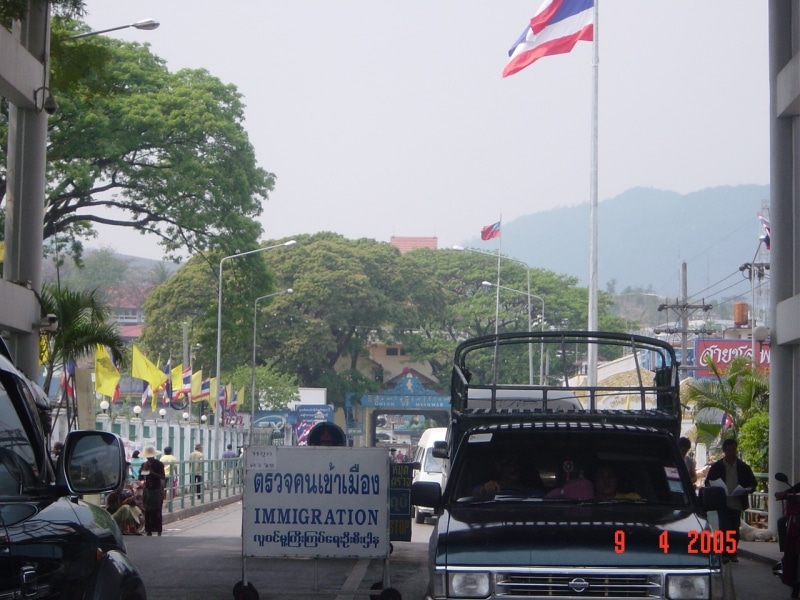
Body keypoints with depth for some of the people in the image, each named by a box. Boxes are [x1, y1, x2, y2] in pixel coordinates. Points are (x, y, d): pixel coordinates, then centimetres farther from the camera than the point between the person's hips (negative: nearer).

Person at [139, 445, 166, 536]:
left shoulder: (159, 464, -5)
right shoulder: (144, 465, 9)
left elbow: (163, 477, -12)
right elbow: (141, 477, 10)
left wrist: (153, 473, -24)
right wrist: (143, 473, -12)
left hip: (157, 490, -4)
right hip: (147, 490, 4)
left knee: (157, 511, -6)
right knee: (147, 512, 2)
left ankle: (159, 532, -2)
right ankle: (149, 531, 7)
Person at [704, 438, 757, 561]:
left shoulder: (743, 467, 8)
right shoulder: (717, 466, 5)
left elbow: (752, 483, 12)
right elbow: (708, 483, 7)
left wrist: (746, 490, -10)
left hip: (737, 503, 2)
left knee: (735, 530, 4)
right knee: (725, 528, -11)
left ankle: (732, 553, 13)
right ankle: (725, 553, -6)